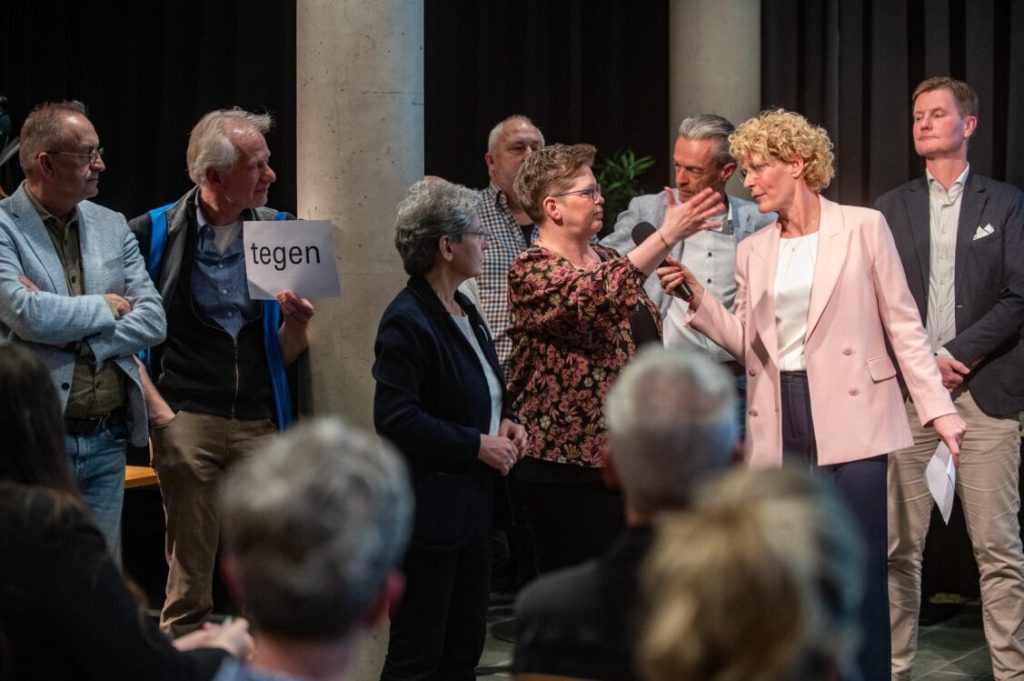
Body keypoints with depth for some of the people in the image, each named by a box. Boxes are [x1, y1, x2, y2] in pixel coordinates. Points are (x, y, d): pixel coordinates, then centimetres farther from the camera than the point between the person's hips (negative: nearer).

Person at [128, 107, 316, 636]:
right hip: (187, 419, -3)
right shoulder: (155, 232, 0)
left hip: (260, 423, 3)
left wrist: (297, 322, -9)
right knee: (190, 577, 1)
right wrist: (159, 411, -8)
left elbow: (287, 355, 13)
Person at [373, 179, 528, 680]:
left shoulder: (463, 311, 13)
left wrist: (502, 423, 5)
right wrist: (478, 445, -18)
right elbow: (396, 419, -23)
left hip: (471, 506, 9)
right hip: (429, 513, -9)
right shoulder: (406, 320, -16)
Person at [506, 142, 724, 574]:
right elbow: (592, 297, -31)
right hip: (569, 465, -8)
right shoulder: (532, 271, -11)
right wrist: (668, 236, -36)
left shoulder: (606, 258, 13)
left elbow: (646, 338, 23)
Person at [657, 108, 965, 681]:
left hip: (850, 417, -4)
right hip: (780, 424, 4)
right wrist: (698, 299, -2)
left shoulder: (863, 227, 0)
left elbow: (903, 323, 0)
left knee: (861, 569, -5)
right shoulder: (753, 251, 12)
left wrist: (939, 408, -5)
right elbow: (749, 343, 11)